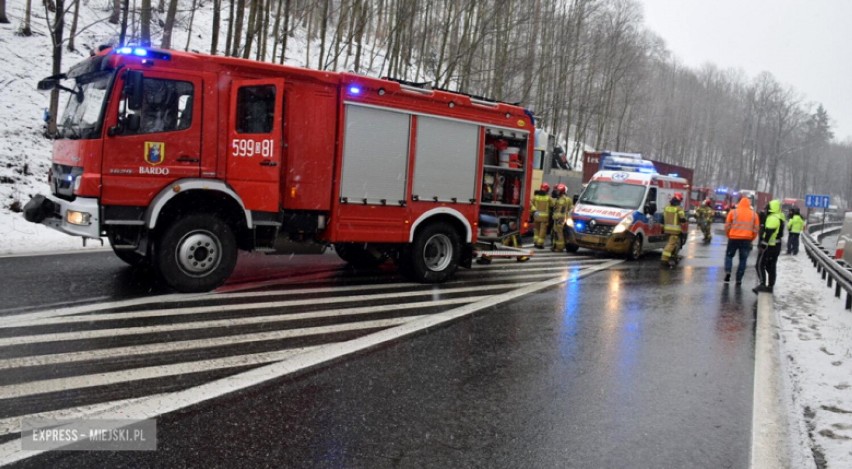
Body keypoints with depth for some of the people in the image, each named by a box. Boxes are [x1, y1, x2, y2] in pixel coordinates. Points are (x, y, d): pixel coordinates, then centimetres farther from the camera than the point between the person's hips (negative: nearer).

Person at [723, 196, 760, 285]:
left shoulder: (733, 212, 1)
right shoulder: (754, 214, 5)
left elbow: (727, 226, 1)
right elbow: (756, 229, 4)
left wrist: (728, 236, 15)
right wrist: (751, 239, 15)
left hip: (733, 238, -1)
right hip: (746, 240, 1)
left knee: (729, 255, 16)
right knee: (743, 260, 7)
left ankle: (727, 272, -5)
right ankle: (739, 279, 5)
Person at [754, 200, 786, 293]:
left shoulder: (773, 218, -20)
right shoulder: (780, 217, 12)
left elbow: (768, 234, -24)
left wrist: (762, 246, -23)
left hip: (769, 246, -9)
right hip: (776, 246, 9)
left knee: (760, 265, -4)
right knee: (771, 266, 14)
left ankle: (762, 284, -9)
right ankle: (770, 286, 17)